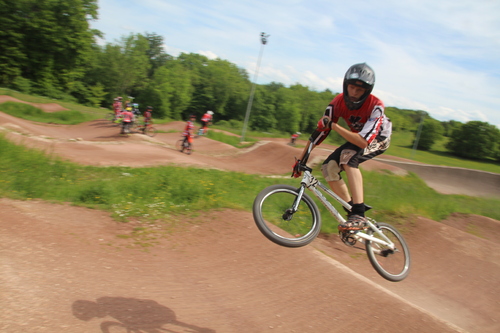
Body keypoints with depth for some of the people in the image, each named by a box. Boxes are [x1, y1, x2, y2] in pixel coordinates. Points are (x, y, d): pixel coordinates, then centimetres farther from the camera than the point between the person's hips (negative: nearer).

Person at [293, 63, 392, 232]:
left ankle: (359, 215, -36)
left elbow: (363, 141, -41)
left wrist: (334, 126, -44)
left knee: (348, 156, -35)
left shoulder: (375, 105, -34)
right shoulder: (338, 102, -21)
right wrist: (301, 159, -18)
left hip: (378, 138, -5)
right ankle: (352, 209, -1)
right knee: (329, 167, -15)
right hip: (357, 139, 5)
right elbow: (320, 131, -18)